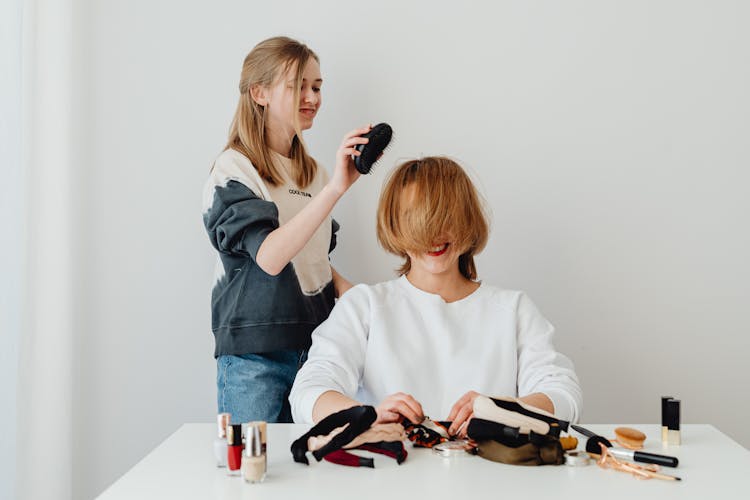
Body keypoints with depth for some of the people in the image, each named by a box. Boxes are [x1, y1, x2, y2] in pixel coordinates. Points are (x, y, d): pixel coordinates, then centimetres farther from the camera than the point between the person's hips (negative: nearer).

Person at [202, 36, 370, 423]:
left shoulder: (313, 173, 13)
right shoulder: (233, 170, -8)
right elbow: (269, 257, -24)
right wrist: (335, 188, -30)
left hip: (313, 345, 6)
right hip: (254, 357, -6)